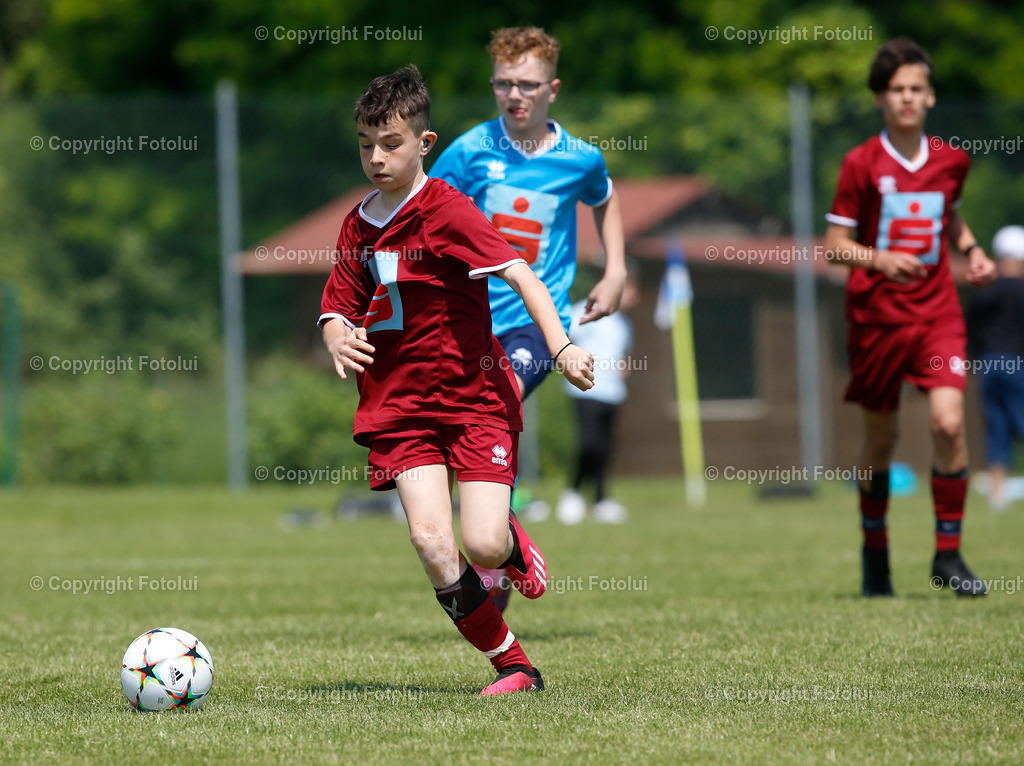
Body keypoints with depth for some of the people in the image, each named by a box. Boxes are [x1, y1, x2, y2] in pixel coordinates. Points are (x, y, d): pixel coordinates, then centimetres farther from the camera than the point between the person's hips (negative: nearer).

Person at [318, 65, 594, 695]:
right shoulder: (359, 227, 9)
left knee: (483, 546, -16)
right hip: (400, 405, 4)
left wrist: (561, 345, -35)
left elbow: (519, 275, -21)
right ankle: (513, 665, -1)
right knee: (430, 540, -15)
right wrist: (339, 340, -6)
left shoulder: (448, 210, -11)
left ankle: (514, 542, 24)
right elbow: (338, 311, 19)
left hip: (475, 397, -4)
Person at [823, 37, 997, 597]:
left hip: (937, 311, 2)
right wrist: (878, 259, -24)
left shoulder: (952, 161, 5)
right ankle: (875, 553, 27)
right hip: (876, 314, -2)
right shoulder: (861, 164, -5)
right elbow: (834, 244, -6)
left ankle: (948, 556, -5)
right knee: (881, 437, 7)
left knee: (949, 423, -16)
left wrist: (971, 248, 7)